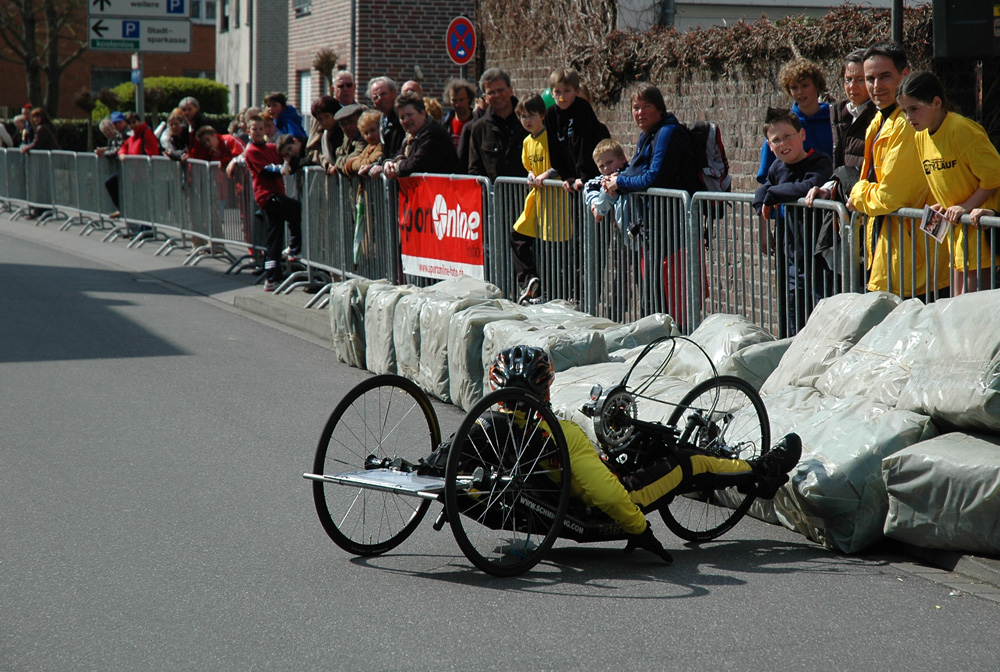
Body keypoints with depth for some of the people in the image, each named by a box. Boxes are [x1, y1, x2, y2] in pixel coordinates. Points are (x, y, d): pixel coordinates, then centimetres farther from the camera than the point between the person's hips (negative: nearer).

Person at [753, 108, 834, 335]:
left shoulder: (820, 162, -11)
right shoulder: (778, 168, 9)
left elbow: (810, 186, -30)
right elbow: (763, 189, 27)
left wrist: (773, 194, -17)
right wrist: (764, 214, 6)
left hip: (817, 259, -7)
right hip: (790, 259, 7)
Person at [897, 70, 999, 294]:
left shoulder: (962, 129, -17)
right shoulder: (920, 138, 8)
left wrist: (967, 206, -18)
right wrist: (939, 205, 7)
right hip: (956, 225, 9)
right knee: (958, 299, 10)